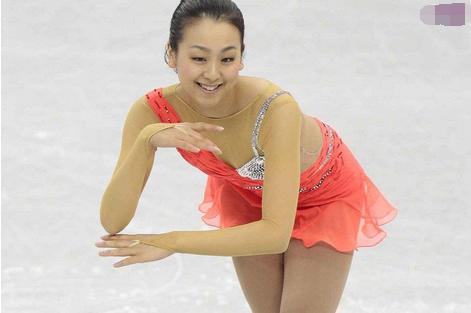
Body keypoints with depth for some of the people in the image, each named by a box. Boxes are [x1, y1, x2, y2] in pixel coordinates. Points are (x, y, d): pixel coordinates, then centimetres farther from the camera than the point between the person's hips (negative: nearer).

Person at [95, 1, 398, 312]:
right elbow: (112, 223, -35)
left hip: (324, 196, -3)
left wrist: (170, 242, -42)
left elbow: (276, 234, -43)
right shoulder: (152, 112, -31)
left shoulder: (275, 109, -42)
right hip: (246, 193, 3)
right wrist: (146, 140, -49)